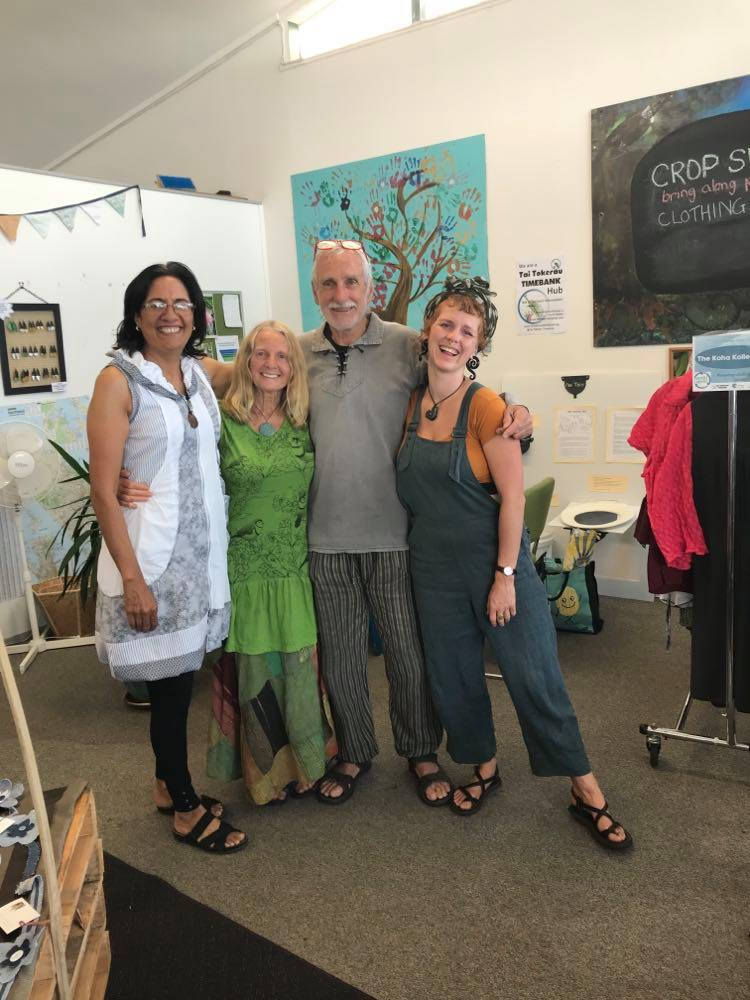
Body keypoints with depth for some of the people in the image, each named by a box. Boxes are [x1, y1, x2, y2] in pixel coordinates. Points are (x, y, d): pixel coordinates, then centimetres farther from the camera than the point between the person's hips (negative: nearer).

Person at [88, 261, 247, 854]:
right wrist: (131, 578, -17)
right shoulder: (119, 381, -10)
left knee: (181, 674, 16)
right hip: (152, 555, -6)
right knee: (171, 682, 5)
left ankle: (168, 783, 37)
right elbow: (103, 491, -14)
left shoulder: (203, 373, 7)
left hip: (204, 548, 6)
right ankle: (186, 808, 25)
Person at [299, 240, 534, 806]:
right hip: (327, 536, 3)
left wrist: (516, 409, -17)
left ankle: (421, 752, 34)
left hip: (394, 532, -2)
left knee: (409, 652, 10)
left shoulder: (409, 346, -3)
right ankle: (354, 752, 38)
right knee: (339, 654, 15)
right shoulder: (298, 355, 5)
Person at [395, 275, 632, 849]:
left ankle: (586, 792, 20)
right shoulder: (413, 404, 3)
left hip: (494, 558, -5)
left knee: (534, 677, 2)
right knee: (453, 675, 15)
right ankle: (484, 768, 38)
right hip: (435, 564, 5)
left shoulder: (484, 405, -14)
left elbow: (512, 496, -15)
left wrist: (505, 575, -16)